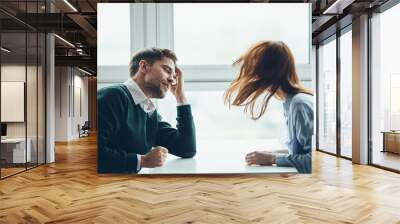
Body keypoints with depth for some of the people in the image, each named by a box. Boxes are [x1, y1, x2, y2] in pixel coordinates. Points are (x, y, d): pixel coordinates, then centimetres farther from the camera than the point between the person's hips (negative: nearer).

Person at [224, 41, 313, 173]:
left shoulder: (300, 104, -19)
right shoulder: (291, 101, 6)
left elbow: (313, 160, -22)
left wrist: (273, 159, -15)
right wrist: (275, 153, 2)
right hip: (298, 175, 7)